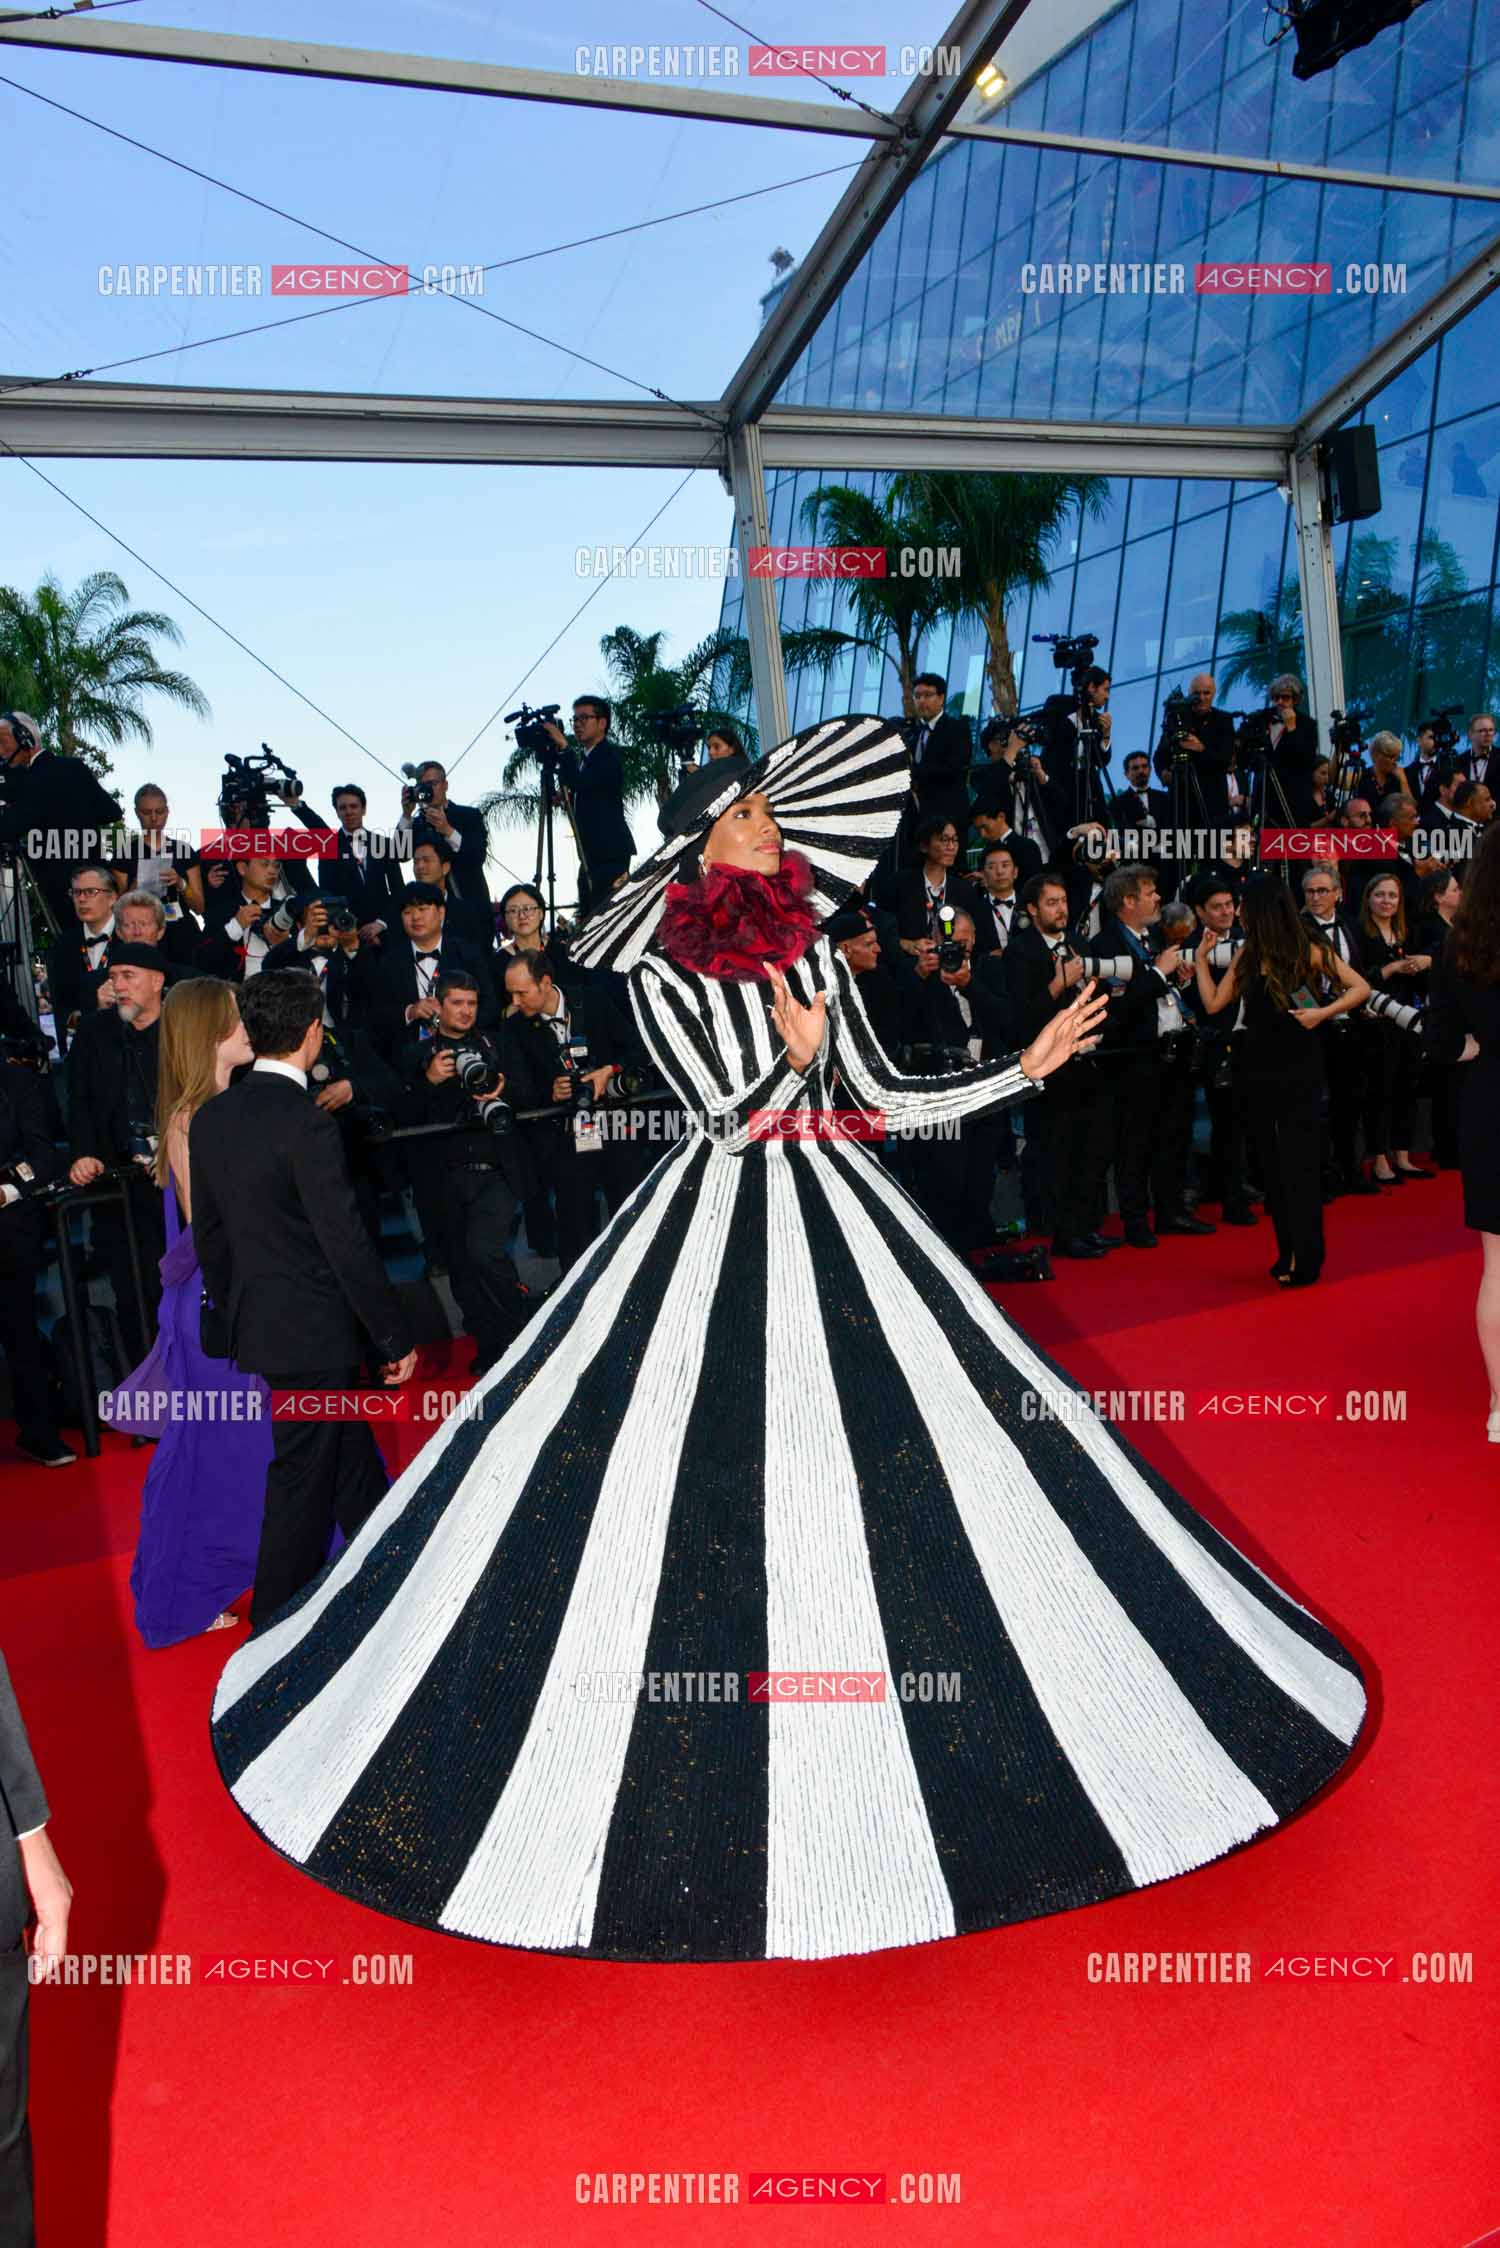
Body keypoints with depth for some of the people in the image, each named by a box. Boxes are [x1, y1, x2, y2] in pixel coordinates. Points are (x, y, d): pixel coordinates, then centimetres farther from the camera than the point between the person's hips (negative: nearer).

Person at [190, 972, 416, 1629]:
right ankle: (275, 1628, 17)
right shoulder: (306, 1124, -21)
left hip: (253, 1323, 8)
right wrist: (396, 1336, -11)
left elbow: (209, 1234, 11)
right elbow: (346, 1244, -20)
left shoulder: (210, 1117, 3)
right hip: (311, 1333, -8)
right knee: (301, 1477, 5)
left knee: (350, 1452, 22)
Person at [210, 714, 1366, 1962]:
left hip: (832, 1213, 4)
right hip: (720, 1222, -4)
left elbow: (886, 1094, 9)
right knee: (717, 1473, -2)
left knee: (879, 1461, 4)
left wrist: (1027, 1066, 8)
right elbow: (724, 1117, -7)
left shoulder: (814, 953, 10)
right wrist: (795, 1059, -18)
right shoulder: (660, 968, -2)